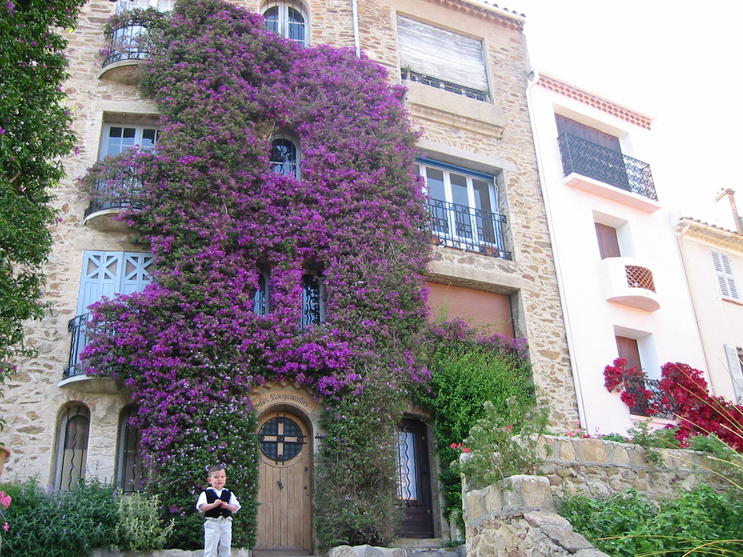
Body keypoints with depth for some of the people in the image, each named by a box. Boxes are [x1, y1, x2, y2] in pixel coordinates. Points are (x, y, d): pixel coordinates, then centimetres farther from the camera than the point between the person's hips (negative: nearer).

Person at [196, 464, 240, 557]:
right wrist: (214, 504, -23)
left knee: (225, 547, 8)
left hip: (226, 522, 3)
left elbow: (235, 507, 3)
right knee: (211, 548, -1)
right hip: (211, 522, -3)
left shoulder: (229, 494, 8)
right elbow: (201, 507, -12)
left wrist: (227, 506, -17)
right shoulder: (206, 493, 0)